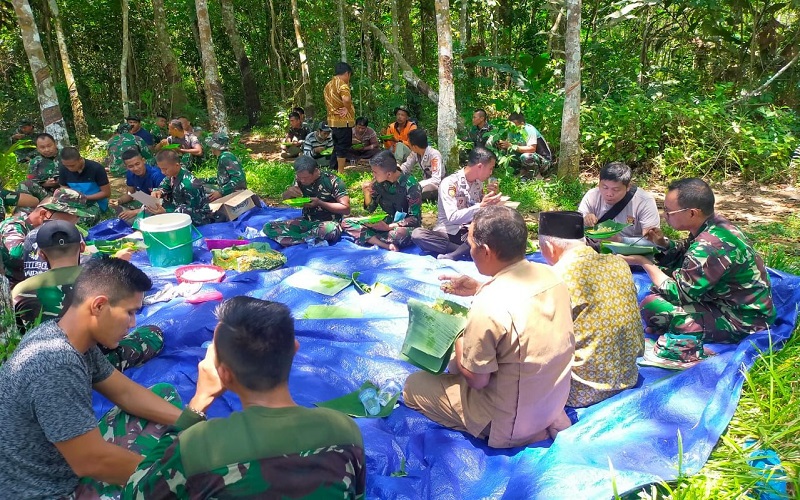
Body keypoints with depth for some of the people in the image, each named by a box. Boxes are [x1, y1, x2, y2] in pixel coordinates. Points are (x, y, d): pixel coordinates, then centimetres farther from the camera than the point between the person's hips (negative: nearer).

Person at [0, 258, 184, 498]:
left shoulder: (74, 338, -4)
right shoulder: (56, 364, -32)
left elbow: (125, 392, 6)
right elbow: (91, 462, -28)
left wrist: (190, 422, -2)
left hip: (68, 464, 9)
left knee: (165, 394, 8)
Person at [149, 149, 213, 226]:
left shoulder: (189, 184, -33)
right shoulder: (174, 173, -7)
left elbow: (192, 210, -29)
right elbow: (165, 183, 13)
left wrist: (165, 212, -37)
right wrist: (158, 191, -12)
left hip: (199, 220, -9)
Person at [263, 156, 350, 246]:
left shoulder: (332, 181, -16)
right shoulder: (299, 179, 0)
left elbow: (346, 209, -16)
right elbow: (285, 198, 14)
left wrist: (319, 203, -23)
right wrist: (289, 192, -11)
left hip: (328, 223, -5)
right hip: (306, 222, 5)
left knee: (329, 230, -43)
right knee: (268, 227, -14)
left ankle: (292, 238, -19)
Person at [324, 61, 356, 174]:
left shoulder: (329, 85, 14)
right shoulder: (342, 84, -14)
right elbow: (346, 99, -31)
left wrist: (334, 110, 2)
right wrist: (347, 109, -13)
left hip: (333, 120, 9)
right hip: (344, 120, -9)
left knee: (337, 146, 17)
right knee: (344, 146, -1)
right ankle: (341, 172, 2)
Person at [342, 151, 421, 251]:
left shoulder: (409, 184, -19)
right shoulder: (378, 182, -5)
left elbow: (415, 218, -17)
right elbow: (370, 209, 7)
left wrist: (389, 227, -26)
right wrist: (366, 193, -14)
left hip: (405, 226, -6)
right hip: (387, 222, 6)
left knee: (401, 234, -43)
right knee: (346, 223, -10)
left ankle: (369, 238, -15)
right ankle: (386, 245, -26)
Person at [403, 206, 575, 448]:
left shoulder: (488, 306, -32)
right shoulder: (549, 274, -10)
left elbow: (476, 380, -20)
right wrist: (479, 289, 5)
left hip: (511, 424, -8)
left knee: (413, 385, 6)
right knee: (460, 364, 26)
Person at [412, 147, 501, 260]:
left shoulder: (478, 183, 9)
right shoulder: (450, 183, -13)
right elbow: (452, 218, -24)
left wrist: (492, 198, -4)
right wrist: (480, 206, -32)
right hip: (448, 234, -4)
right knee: (417, 234, -34)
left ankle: (451, 256, -26)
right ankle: (467, 249, -27)